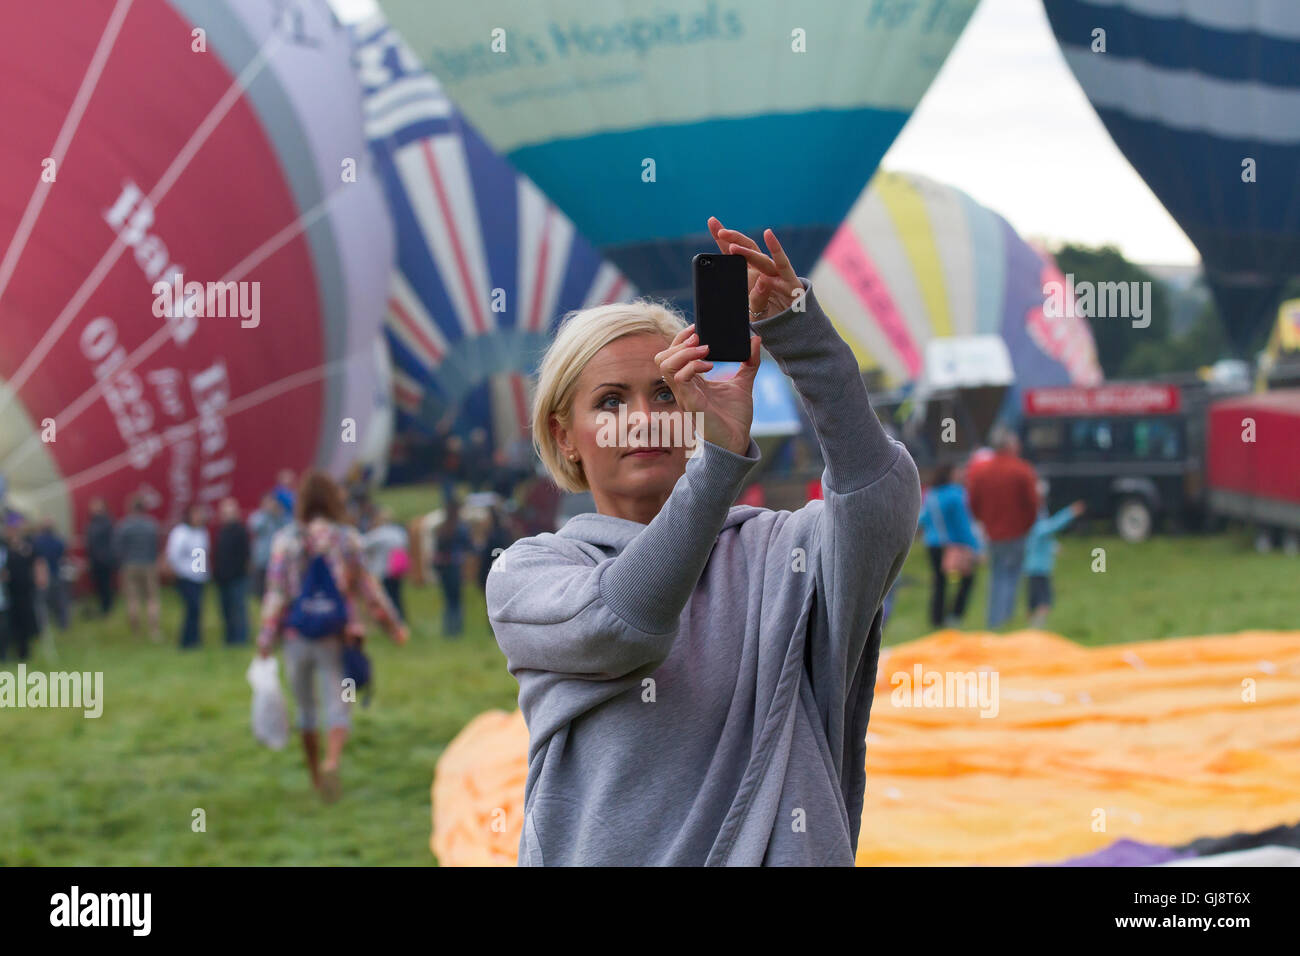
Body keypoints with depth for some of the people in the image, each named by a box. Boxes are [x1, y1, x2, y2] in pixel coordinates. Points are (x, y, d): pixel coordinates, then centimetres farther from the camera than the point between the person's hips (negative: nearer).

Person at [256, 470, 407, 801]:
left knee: (305, 708, 15)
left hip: (297, 635, 1)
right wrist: (393, 625, 13)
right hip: (336, 637, -1)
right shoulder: (347, 539, -3)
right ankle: (332, 761, -29)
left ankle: (315, 776, 26)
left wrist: (266, 639, -1)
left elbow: (276, 593, -5)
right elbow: (367, 588, 2)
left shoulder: (285, 540, -3)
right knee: (338, 705, -2)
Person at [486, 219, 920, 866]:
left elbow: (880, 498, -9)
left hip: (770, 853, 0)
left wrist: (796, 330, -17)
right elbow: (622, 625, -12)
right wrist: (723, 454, -20)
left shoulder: (771, 553, 9)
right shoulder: (524, 574, 7)